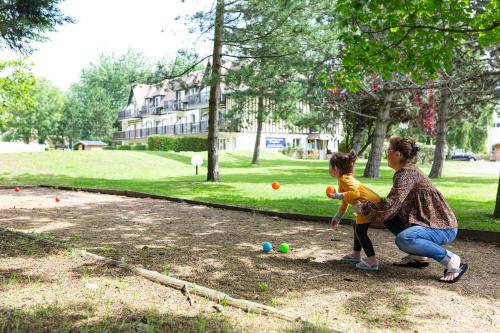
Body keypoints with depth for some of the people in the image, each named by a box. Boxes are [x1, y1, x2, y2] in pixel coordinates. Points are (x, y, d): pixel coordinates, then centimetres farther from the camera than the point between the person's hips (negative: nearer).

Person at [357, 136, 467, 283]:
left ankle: (452, 261, -16)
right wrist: (367, 207, 13)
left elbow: (390, 205, -27)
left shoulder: (407, 172, -18)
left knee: (403, 239, -34)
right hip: (429, 222, 10)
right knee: (388, 217, 11)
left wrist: (363, 207, -12)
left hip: (443, 228, -10)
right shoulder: (408, 170, 13)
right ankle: (418, 257, 14)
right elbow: (395, 204, 18)